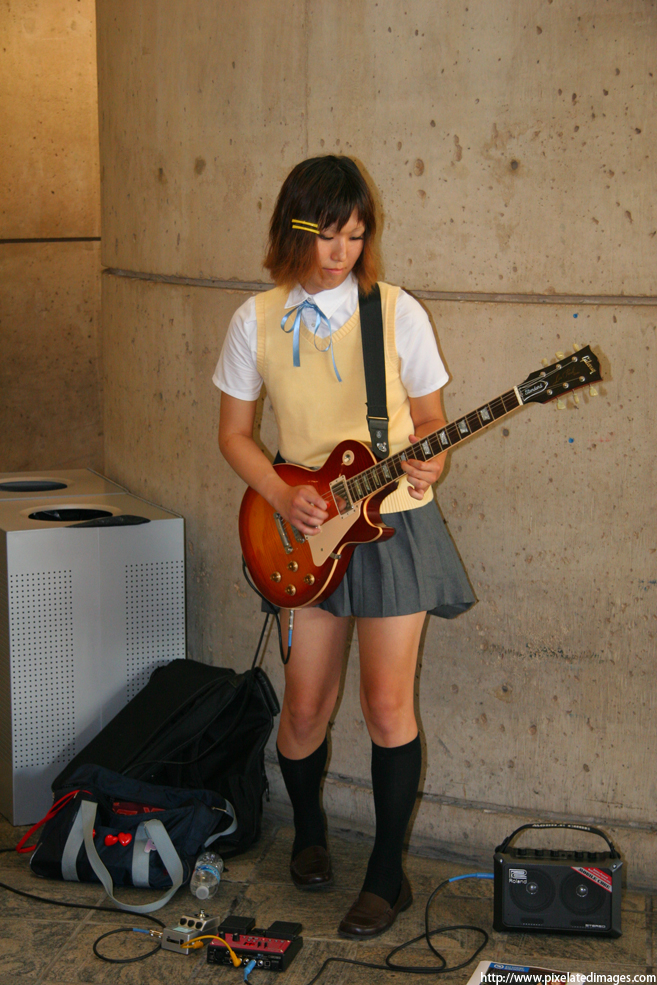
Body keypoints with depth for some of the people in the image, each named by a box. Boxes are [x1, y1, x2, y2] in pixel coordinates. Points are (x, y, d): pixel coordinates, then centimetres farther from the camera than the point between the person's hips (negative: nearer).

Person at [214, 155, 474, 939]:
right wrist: (281, 496, -11)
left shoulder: (397, 312, -7)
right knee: (305, 706, 7)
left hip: (392, 527, -2)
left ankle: (387, 875, 13)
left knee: (387, 705, -2)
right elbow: (234, 433, 5)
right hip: (308, 533, 2)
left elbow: (429, 417, 2)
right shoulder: (256, 321, -2)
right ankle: (308, 831, 36)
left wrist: (428, 460, -20)